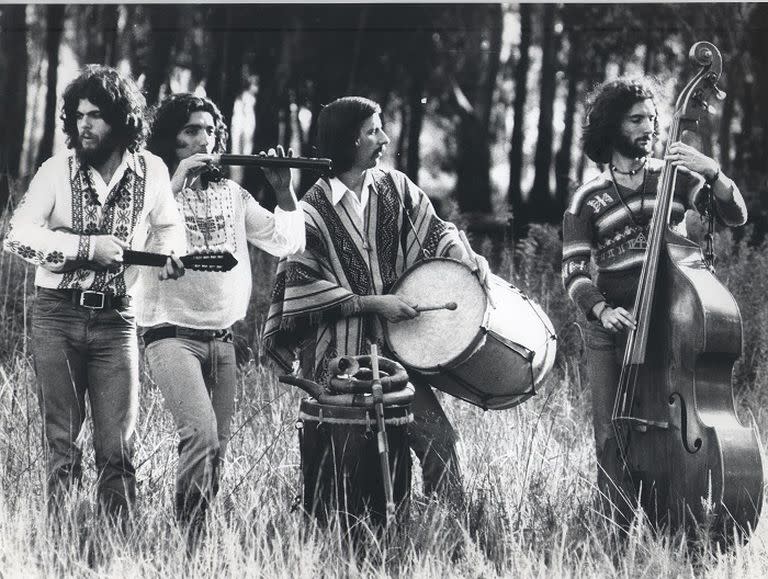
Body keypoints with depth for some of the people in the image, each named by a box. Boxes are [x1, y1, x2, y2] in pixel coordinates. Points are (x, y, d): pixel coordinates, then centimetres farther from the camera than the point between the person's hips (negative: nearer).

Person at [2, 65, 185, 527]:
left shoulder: (152, 172, 2)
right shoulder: (57, 171, -2)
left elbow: (167, 226, 21)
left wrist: (171, 255, -2)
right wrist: (89, 247, -19)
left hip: (116, 318, 1)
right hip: (58, 315, -1)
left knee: (119, 447, -3)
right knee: (61, 442, 3)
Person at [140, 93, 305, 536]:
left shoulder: (232, 195, 13)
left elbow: (288, 242, 9)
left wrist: (284, 191, -5)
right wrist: (175, 184, -22)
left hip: (222, 340, 6)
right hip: (172, 335, -6)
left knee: (217, 451, 4)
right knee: (202, 433, -22)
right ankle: (187, 535, -16)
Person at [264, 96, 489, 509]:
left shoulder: (394, 188, 5)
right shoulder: (314, 210, -8)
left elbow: (435, 232, 12)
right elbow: (304, 289, -12)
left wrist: (466, 257, -8)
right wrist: (372, 303, -15)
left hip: (392, 347, 4)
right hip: (336, 356, -4)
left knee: (437, 438, -5)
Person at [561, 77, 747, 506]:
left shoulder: (675, 178, 9)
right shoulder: (588, 201, 7)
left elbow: (736, 215, 1)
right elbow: (574, 273, 1)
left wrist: (712, 172, -16)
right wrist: (602, 310, -18)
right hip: (611, 331, 0)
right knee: (612, 439, -4)